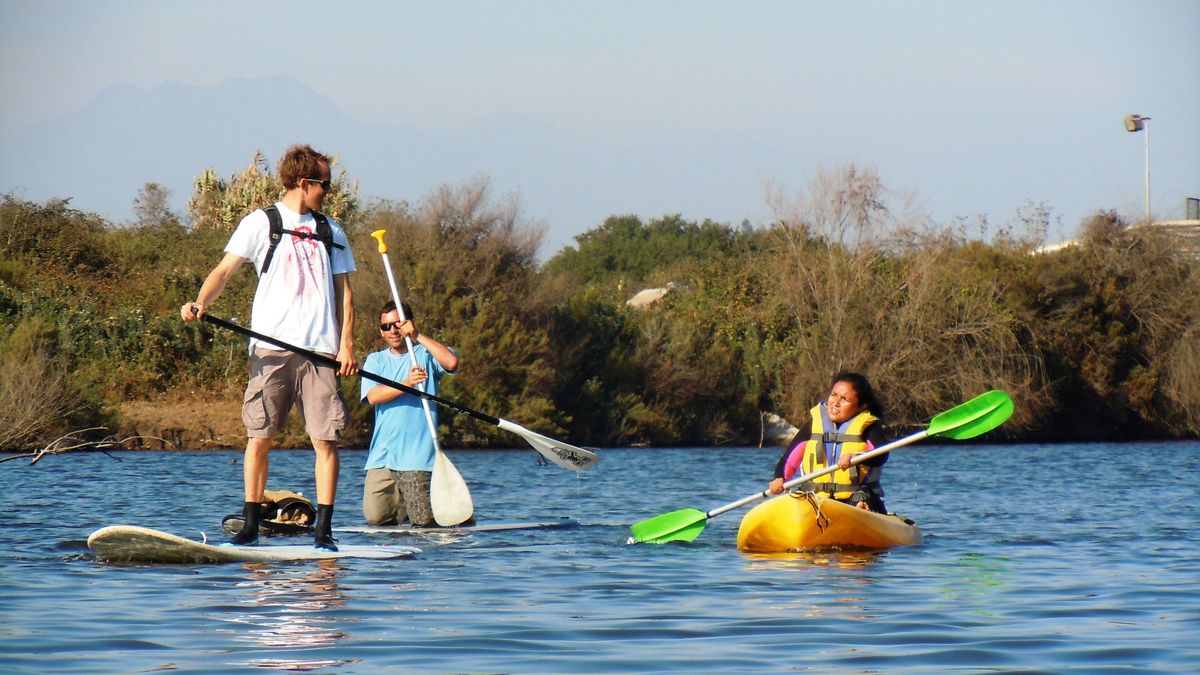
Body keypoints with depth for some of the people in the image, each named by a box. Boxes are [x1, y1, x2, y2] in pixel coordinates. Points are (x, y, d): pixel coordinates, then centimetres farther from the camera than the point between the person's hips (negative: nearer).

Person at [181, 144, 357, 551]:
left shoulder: (330, 232, 17)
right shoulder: (260, 224, 5)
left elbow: (343, 292, 16)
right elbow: (225, 271, -2)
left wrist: (347, 344, 4)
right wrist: (200, 304, -21)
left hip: (320, 349, 3)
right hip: (272, 348, -3)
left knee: (325, 438, -4)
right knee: (259, 437, -2)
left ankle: (324, 531, -1)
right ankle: (249, 528, 4)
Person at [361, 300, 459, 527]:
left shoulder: (425, 354, 7)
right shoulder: (376, 360, 14)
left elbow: (451, 362, -16)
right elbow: (373, 396, -5)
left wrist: (418, 335, -15)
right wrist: (407, 384, -20)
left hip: (417, 455, -3)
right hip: (382, 455, 3)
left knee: (423, 521, -10)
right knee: (375, 518, -7)